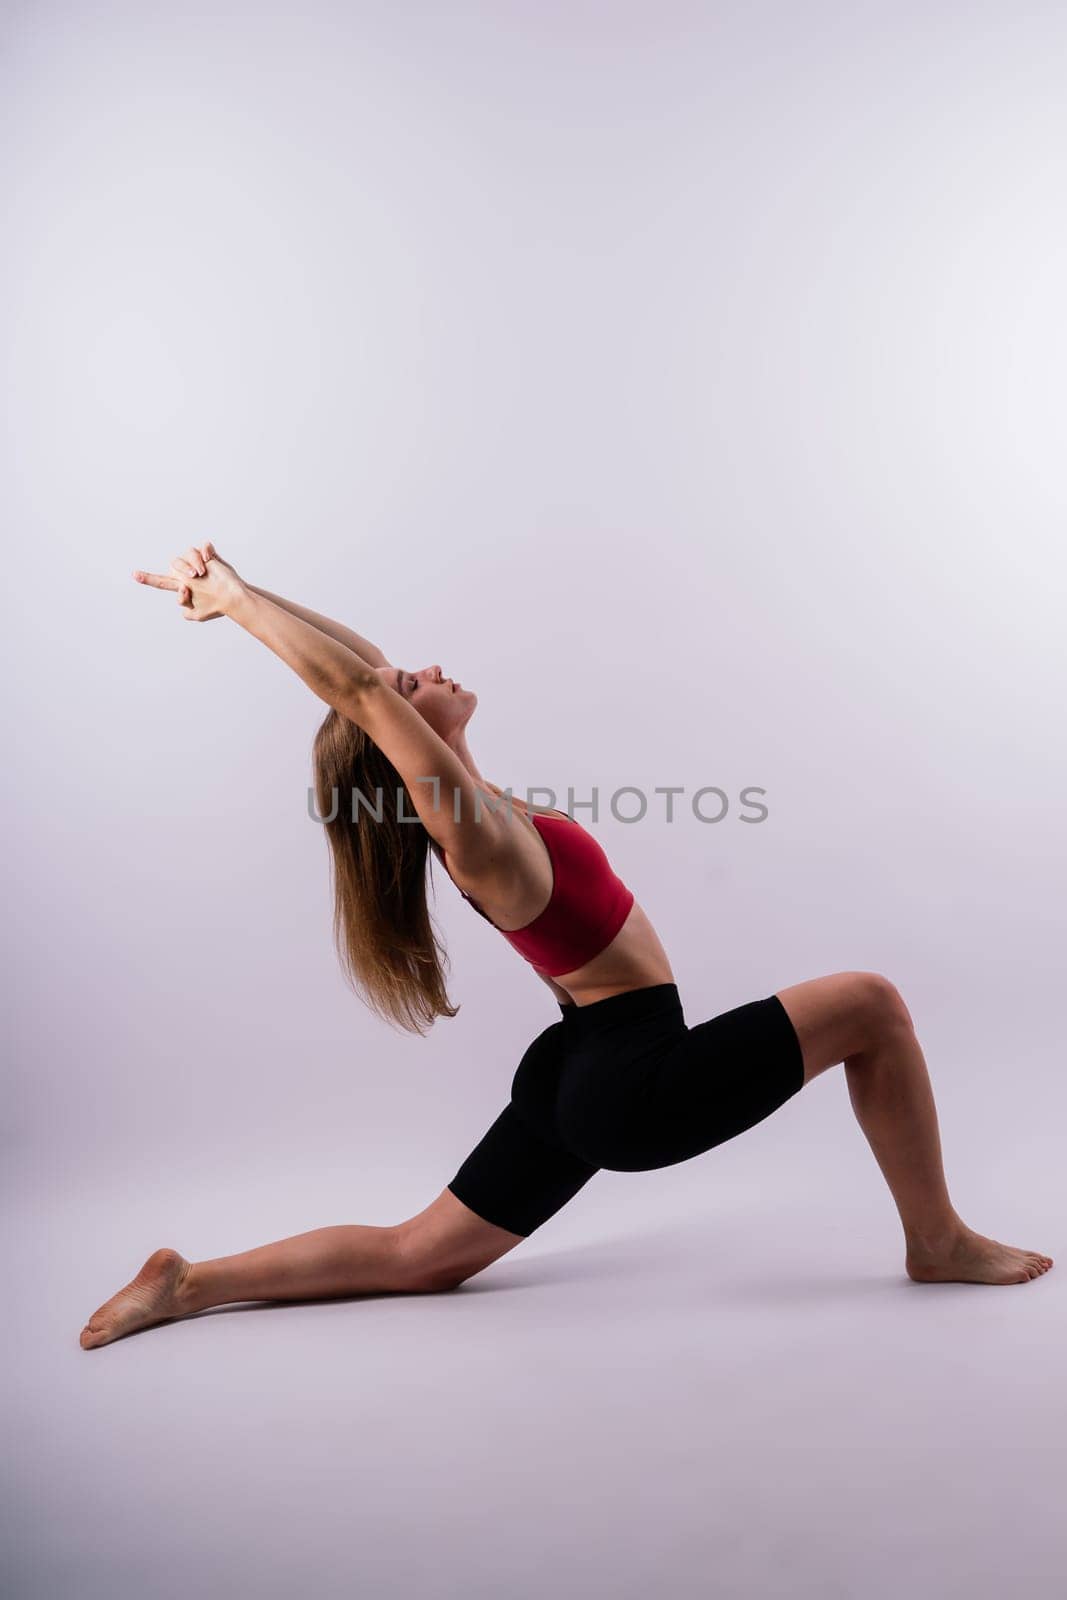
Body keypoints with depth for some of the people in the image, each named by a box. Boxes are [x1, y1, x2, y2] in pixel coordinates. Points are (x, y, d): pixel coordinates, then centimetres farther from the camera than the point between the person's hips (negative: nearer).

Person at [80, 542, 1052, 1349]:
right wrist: (239, 600, -18)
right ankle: (939, 1245, 10)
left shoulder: (457, 806, 4)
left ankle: (191, 1284, 15)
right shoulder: (477, 832, -21)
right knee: (870, 1003, -3)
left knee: (417, 1259, 18)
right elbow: (359, 687, -27)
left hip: (576, 1078, 9)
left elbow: (363, 665, 8)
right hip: (635, 1086, -9)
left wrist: (237, 595, 6)